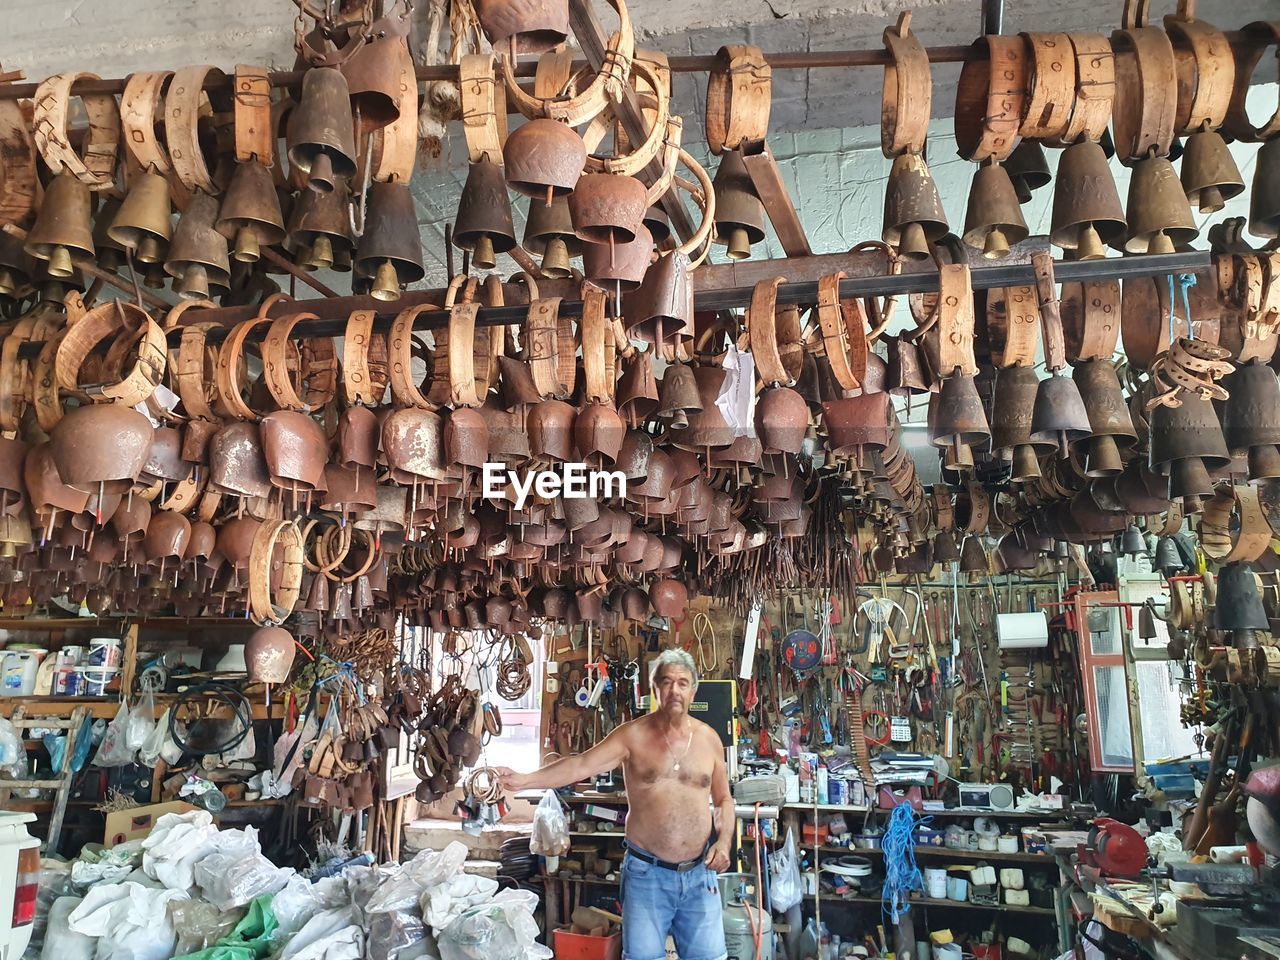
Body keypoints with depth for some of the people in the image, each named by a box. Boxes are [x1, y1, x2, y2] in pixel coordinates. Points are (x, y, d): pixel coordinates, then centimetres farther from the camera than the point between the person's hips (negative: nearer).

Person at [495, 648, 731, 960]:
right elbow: (580, 765, -16)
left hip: (699, 874, 3)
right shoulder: (632, 735, -6)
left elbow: (723, 799, 14)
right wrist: (524, 780, -28)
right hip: (647, 874, -2)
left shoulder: (709, 738, 3)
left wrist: (724, 840, -3)